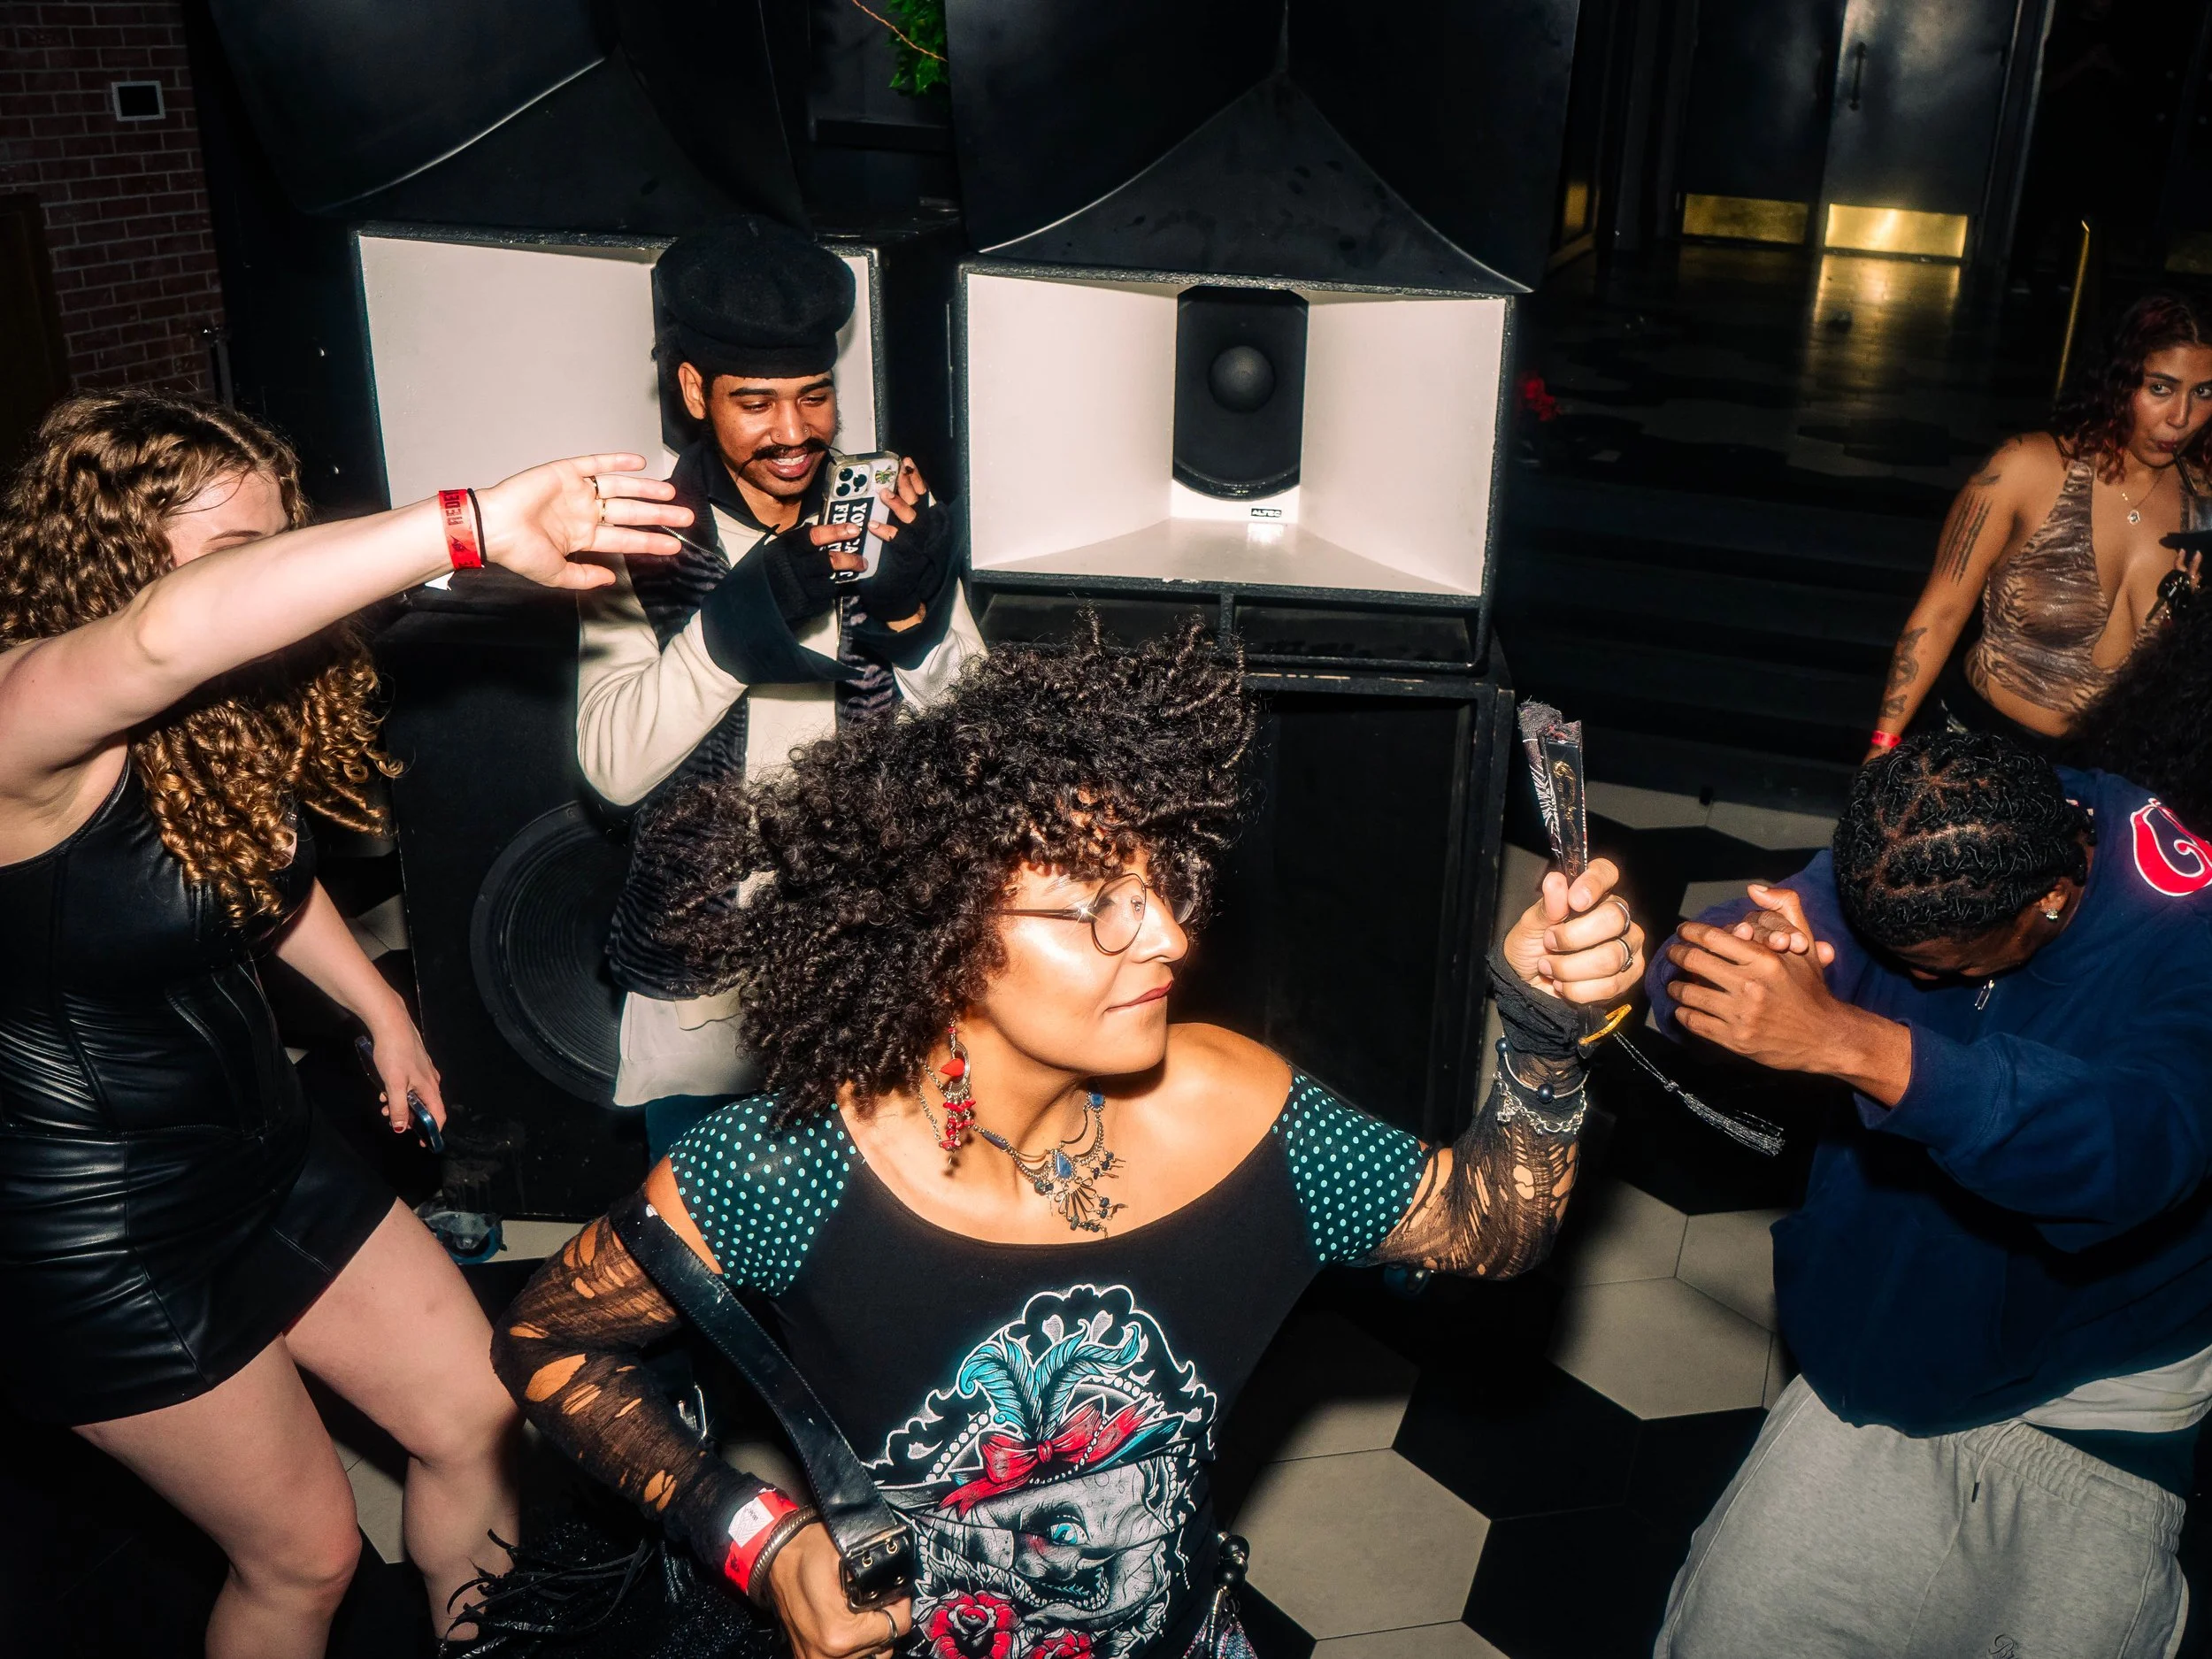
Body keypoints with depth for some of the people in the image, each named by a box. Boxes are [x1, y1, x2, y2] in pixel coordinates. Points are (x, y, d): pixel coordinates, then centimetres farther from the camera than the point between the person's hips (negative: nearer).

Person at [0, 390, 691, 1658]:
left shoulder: (225, 719, -4)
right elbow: (165, 634, -51)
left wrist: (378, 1004, 16)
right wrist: (474, 530, -56)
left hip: (265, 1149, 7)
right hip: (103, 1233, -7)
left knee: (476, 1424, 13)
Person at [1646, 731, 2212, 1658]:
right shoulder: (1908, 856, -11)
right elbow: (1699, 988, -18)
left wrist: (1848, 1042, -52)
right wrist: (1746, 948, -44)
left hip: (2095, 1406, -2)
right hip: (1888, 1359, 2)